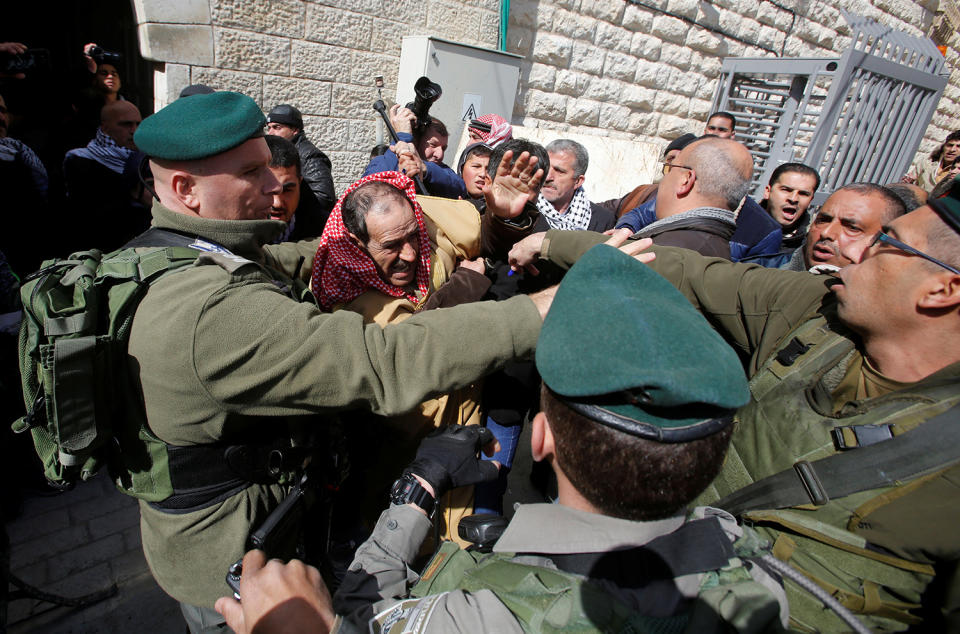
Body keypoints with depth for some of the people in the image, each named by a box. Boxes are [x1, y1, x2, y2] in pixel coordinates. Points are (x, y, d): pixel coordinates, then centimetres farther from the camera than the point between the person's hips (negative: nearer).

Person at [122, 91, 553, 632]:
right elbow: (389, 364, -46)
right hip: (232, 565, -8)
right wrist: (542, 309, -44)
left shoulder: (161, 255, -5)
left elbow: (276, 262, 8)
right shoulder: (215, 313, -40)